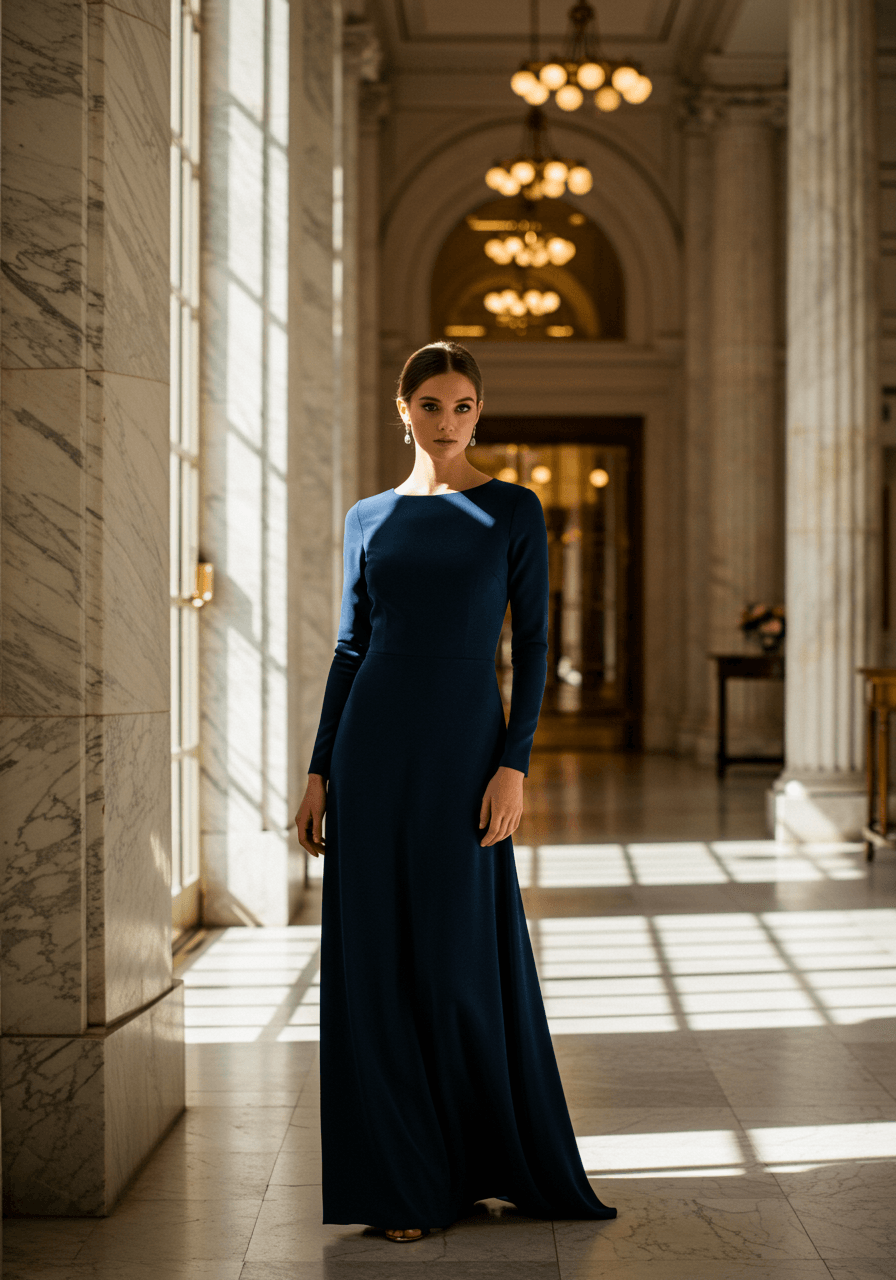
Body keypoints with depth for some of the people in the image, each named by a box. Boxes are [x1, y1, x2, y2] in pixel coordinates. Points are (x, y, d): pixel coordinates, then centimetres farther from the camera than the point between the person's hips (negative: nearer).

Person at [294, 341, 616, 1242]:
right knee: (375, 960, 3)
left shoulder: (514, 510, 2)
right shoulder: (371, 518, 9)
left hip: (465, 750, -2)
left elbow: (532, 644, -2)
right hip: (375, 747, 2)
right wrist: (320, 771, 4)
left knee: (468, 960, 1)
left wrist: (514, 764, -11)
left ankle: (514, 1161, 22)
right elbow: (351, 648, 10)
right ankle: (400, 1179, 15)